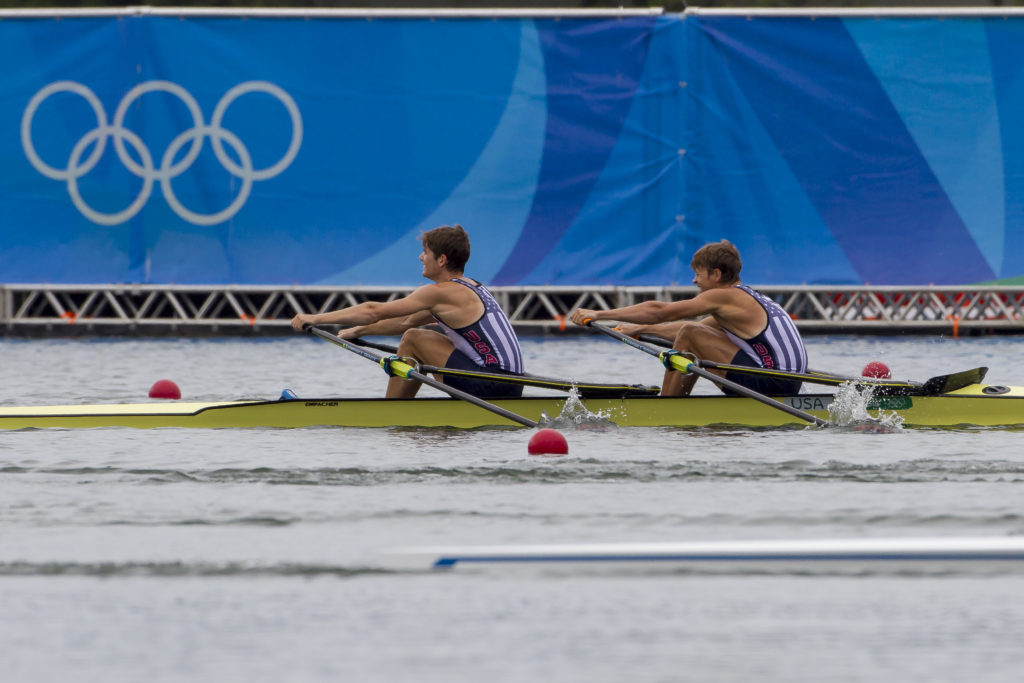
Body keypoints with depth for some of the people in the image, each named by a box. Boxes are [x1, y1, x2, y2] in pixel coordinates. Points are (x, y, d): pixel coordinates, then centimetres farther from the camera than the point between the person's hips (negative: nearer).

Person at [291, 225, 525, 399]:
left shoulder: (442, 292, -10)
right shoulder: (470, 288, 18)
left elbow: (374, 312, -6)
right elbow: (409, 322, 29)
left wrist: (316, 319, 1)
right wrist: (359, 331, 34)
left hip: (491, 387, -10)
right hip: (511, 390, 10)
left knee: (412, 340, 1)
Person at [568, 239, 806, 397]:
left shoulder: (724, 297, -7)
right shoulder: (747, 298, 21)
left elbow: (659, 311, -6)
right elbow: (696, 328, 34)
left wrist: (598, 315, -2)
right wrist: (641, 329, 38)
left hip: (768, 385, -10)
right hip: (789, 386, 10)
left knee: (690, 337, -4)